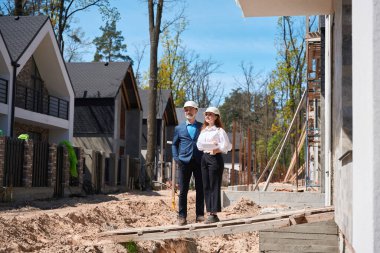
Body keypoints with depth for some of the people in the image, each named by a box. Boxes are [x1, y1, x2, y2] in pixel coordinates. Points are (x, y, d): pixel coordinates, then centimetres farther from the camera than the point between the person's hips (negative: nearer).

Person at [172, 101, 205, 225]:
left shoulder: (202, 127, 10)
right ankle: (182, 216, 4)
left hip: (199, 162, 0)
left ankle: (200, 215, 11)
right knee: (183, 190, 0)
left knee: (200, 189, 3)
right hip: (184, 162, 0)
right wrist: (176, 158, 1)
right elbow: (174, 144, 14)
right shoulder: (179, 128, 12)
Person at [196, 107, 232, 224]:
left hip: (215, 158, -7)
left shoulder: (219, 130, -1)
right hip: (205, 158, 7)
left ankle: (214, 214, -5)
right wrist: (213, 145, -9)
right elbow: (199, 145, 2)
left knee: (214, 186, -7)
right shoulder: (203, 131, 17)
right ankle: (210, 213, 9)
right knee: (206, 187, 5)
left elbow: (226, 146, -12)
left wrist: (215, 150, -9)